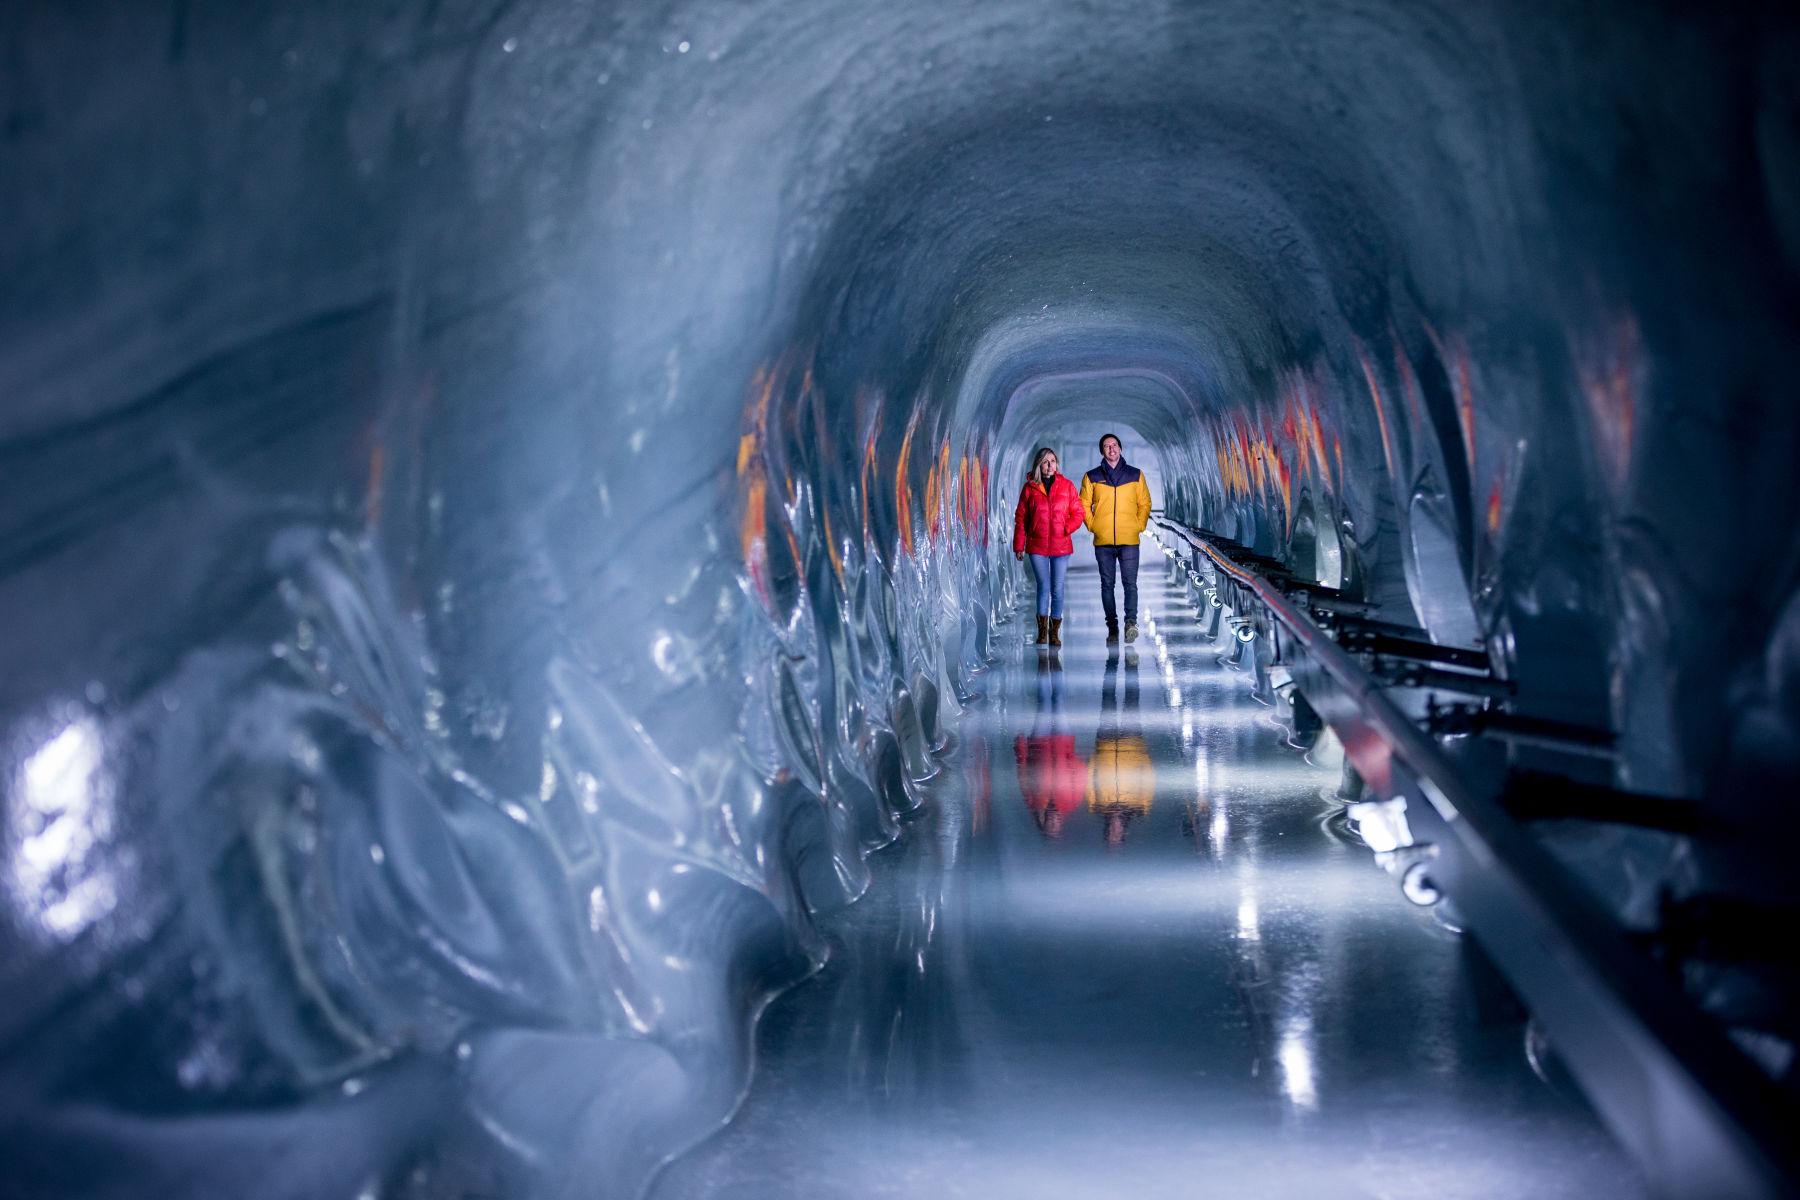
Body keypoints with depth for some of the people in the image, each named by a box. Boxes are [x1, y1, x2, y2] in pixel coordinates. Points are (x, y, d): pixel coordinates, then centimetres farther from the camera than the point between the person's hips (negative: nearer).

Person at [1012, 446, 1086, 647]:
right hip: (1037, 547, 0)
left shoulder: (1066, 485, 4)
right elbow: (1021, 518, 7)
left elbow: (1078, 512, 8)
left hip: (1060, 546, 1)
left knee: (1057, 589, 2)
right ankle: (1042, 630, 6)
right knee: (1043, 586, -2)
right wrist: (1019, 545, 4)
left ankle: (1055, 632, 11)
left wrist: (1067, 528, -10)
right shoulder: (1030, 487, 4)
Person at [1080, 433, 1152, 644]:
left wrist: (1140, 526, 0)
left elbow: (1145, 503, 12)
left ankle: (1131, 621, -21)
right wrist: (1092, 525, -2)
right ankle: (1112, 627, 8)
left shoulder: (1135, 475, 9)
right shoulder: (1092, 477, 8)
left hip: (1129, 540, -1)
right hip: (1103, 541, 1)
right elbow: (1084, 504, 10)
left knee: (1130, 583, -13)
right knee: (1107, 584, 4)